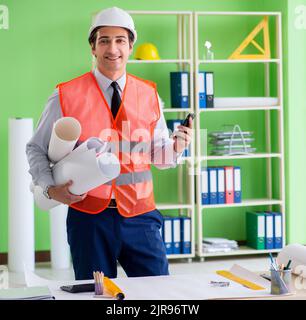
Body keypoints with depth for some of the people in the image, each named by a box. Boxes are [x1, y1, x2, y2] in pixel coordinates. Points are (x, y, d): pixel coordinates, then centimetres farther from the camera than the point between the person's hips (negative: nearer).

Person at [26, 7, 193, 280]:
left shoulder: (149, 95, 6)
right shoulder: (67, 96, -2)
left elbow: (158, 156, 11)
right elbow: (36, 149, 5)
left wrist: (176, 147, -9)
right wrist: (51, 188, -9)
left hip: (140, 216, 2)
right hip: (89, 218, -2)